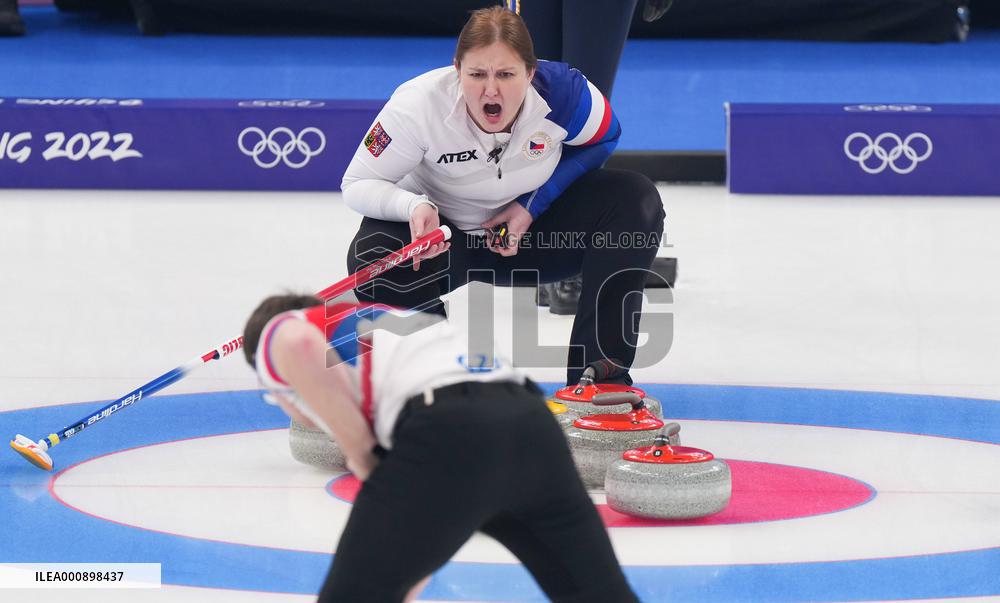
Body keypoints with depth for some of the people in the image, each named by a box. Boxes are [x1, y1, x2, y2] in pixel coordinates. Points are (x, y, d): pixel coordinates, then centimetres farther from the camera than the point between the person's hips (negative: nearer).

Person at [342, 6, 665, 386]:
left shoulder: (562, 92, -26)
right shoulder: (417, 106, -30)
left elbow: (600, 142, -4)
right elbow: (357, 183, -19)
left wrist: (534, 205, -16)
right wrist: (413, 206, -41)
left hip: (532, 226, 2)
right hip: (441, 229, -2)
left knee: (636, 202, -19)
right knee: (373, 259, -35)